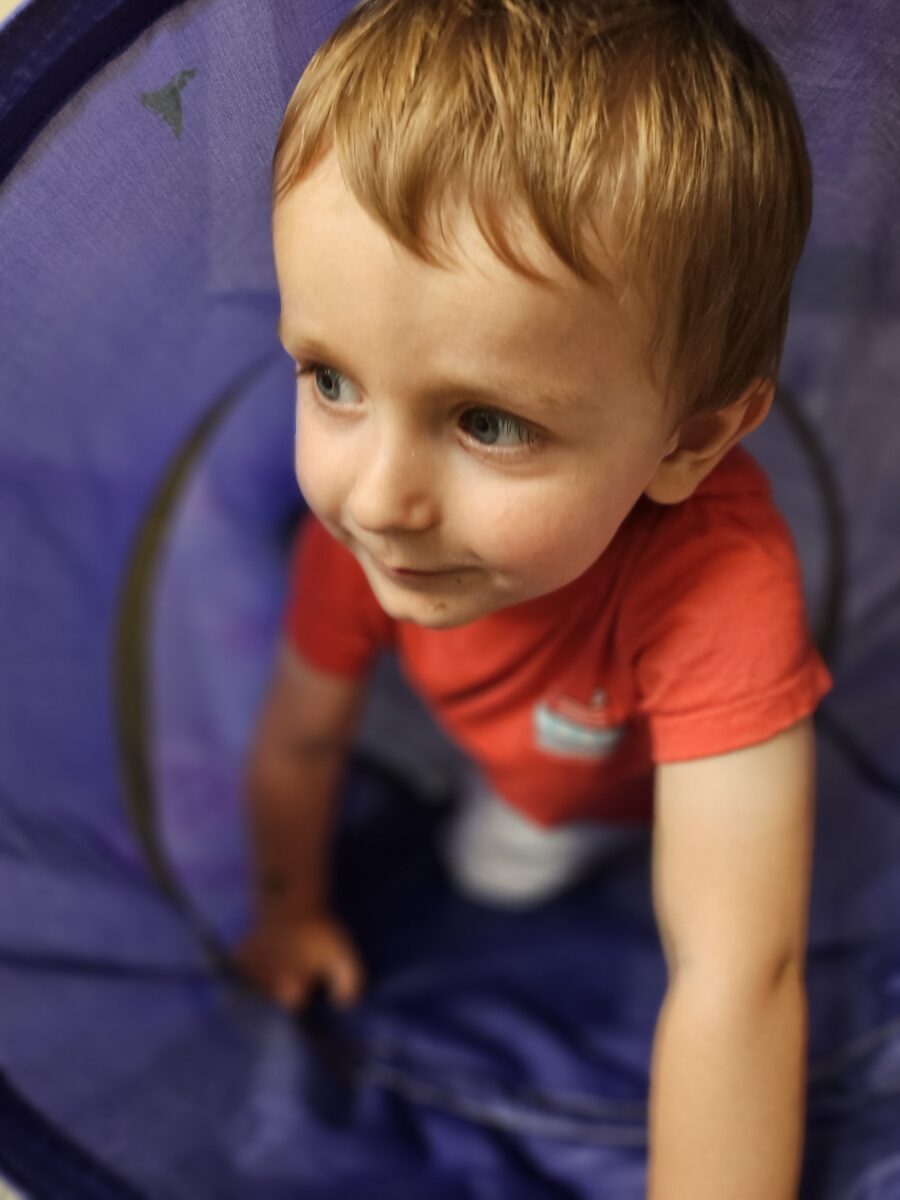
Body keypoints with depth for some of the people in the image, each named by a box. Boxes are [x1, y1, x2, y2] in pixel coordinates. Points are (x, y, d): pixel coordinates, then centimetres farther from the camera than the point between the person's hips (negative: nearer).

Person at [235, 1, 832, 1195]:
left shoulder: (720, 581, -51)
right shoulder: (358, 528, -33)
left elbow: (737, 976, -52)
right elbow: (299, 739, -13)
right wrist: (291, 908, 1)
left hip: (684, 767, -2)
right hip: (536, 751, 3)